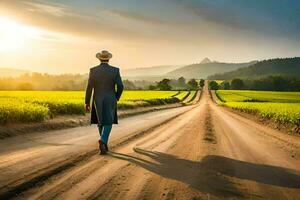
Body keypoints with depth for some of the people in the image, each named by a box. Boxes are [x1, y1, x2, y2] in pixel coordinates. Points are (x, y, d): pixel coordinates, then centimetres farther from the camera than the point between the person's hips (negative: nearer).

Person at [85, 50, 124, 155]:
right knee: (108, 123, 4)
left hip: (98, 100, 1)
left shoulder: (93, 70, -6)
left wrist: (87, 102, -2)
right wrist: (116, 98, 10)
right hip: (110, 100, -1)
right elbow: (120, 87, -8)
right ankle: (102, 141, -22)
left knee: (100, 122, 18)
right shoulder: (115, 70, -6)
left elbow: (89, 87, -8)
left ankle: (104, 144, 23)